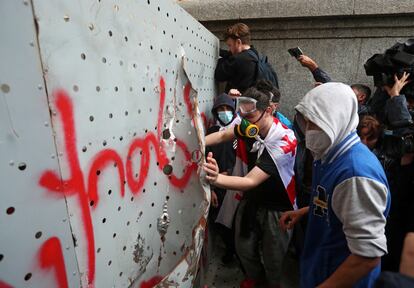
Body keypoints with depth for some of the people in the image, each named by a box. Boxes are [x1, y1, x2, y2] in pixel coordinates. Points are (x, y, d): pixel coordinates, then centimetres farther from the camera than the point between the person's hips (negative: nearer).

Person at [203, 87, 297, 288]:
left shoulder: (284, 141, -31)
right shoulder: (251, 127, -15)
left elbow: (251, 181, -37)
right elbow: (222, 136, 2)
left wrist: (216, 178, -53)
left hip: (276, 207, -5)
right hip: (251, 199, 5)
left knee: (273, 257, 15)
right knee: (243, 248, 19)